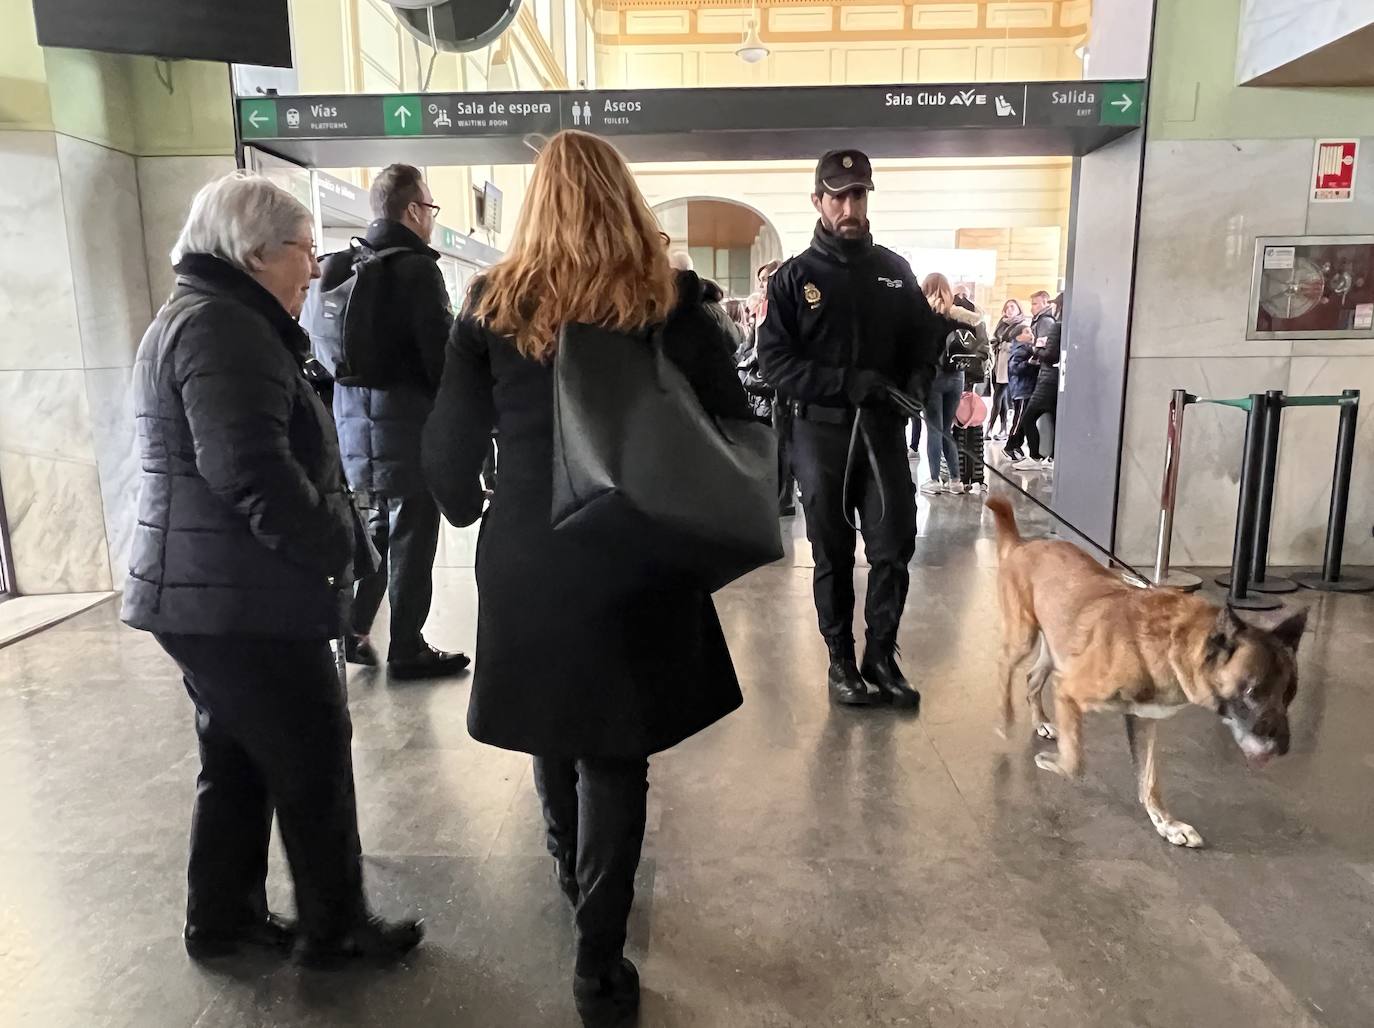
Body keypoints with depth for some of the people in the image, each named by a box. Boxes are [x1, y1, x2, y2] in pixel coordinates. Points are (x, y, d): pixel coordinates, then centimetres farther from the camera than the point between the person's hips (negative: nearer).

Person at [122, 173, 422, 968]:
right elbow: (252, 471, -27)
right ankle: (336, 927, 19)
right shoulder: (225, 329, -17)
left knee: (239, 760, 19)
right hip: (242, 599, -10)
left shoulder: (203, 318, 18)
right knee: (315, 760, 3)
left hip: (209, 593, 11)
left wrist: (326, 540, 12)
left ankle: (223, 918, 33)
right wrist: (338, 547, -15)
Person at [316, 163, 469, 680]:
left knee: (372, 529, 20)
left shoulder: (341, 267, 10)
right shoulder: (417, 267, -14)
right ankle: (406, 649, 11)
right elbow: (440, 353, -17)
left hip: (354, 423, 8)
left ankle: (354, 633, 25)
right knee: (411, 539, 2)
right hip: (409, 423, -8)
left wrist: (346, 408, 18)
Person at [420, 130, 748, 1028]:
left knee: (553, 733, 24)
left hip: (526, 561, 2)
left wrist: (468, 509, 17)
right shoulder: (674, 306, -4)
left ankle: (575, 880, 48)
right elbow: (734, 433, -4)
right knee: (613, 754, 11)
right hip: (639, 563, -1)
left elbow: (448, 447, -3)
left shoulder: (494, 307, -2)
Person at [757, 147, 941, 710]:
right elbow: (774, 360, -7)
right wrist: (846, 382, -18)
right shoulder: (795, 277, 0)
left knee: (894, 547, 2)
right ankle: (841, 660, 19)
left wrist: (916, 382, -7)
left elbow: (924, 338, 15)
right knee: (832, 554, 6)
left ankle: (881, 655, 18)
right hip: (821, 432, -2)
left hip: (884, 430, 3)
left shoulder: (894, 270, 10)